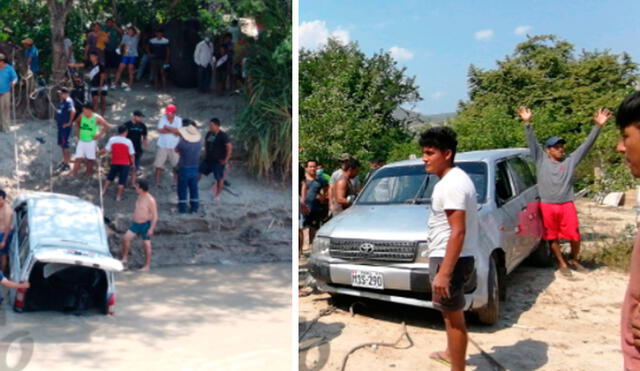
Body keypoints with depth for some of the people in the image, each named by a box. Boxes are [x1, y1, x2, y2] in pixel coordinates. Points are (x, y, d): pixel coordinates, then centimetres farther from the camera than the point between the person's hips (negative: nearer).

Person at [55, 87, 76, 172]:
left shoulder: (68, 101, -18)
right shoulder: (62, 101, 12)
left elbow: (73, 111, -32)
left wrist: (69, 122, -25)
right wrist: (58, 120, 18)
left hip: (66, 126, -10)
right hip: (60, 126, 10)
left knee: (65, 145, -5)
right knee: (61, 144, 17)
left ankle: (67, 164, 3)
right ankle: (64, 161, 30)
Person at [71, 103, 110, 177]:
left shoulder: (97, 118, -13)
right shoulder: (82, 116, 1)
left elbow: (107, 126, -10)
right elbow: (77, 121, 23)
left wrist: (100, 134, -12)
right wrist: (78, 130, 13)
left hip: (91, 141, -3)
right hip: (81, 140, 3)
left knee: (90, 159, 5)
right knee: (78, 157, -1)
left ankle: (89, 172, 20)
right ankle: (74, 173, 1)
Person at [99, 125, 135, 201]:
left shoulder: (112, 139, -7)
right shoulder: (128, 142, -11)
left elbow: (106, 150, -5)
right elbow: (131, 155, -7)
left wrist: (99, 153, 14)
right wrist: (133, 163, 6)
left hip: (114, 163, 3)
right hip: (125, 164, -2)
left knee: (110, 177, 24)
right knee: (122, 180, 6)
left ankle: (104, 191, 29)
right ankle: (118, 196, 9)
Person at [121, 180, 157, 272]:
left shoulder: (150, 200, -17)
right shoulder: (140, 197, 9)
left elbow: (155, 215, -17)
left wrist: (151, 228, -22)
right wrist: (134, 221, 23)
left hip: (145, 224, -8)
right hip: (136, 223, 8)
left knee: (147, 244, 1)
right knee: (126, 238, -4)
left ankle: (147, 266, 10)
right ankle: (124, 259, 7)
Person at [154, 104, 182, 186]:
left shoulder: (178, 120, -5)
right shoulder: (163, 118, -5)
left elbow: (178, 132, -18)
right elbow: (160, 130, -16)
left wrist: (167, 127, -15)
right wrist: (172, 131, -14)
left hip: (174, 146, 0)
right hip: (162, 146, 0)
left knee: (176, 165, 7)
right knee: (158, 165, 4)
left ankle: (175, 183, 19)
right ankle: (157, 182, 16)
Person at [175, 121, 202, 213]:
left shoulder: (183, 142, -21)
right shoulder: (198, 142, -7)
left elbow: (176, 150, -4)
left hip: (184, 169, -4)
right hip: (195, 168, 4)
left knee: (182, 189, 9)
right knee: (194, 188, 15)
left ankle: (182, 208, 16)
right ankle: (194, 207, 23)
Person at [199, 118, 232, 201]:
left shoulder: (223, 136, -18)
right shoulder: (209, 133, 3)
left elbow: (229, 147, -20)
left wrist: (226, 159, -18)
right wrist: (206, 153, 14)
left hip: (219, 161, -6)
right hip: (208, 159, 6)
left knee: (219, 178, 3)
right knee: (199, 172, 8)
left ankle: (217, 195, 20)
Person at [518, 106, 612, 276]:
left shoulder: (570, 161, 7)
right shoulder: (541, 160, 3)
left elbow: (587, 144, 3)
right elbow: (532, 142, -4)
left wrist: (598, 126, -6)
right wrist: (527, 123, -15)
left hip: (567, 205, 1)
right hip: (548, 206, -1)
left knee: (574, 236, 3)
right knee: (552, 237, 7)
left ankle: (574, 260, 29)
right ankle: (562, 264, 23)